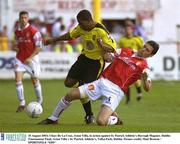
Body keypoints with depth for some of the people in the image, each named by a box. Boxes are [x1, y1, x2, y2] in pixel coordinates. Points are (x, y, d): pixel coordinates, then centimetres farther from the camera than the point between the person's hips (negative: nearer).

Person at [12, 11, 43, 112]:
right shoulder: (17, 31, 5)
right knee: (18, 80, -11)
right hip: (20, 59, 4)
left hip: (31, 59, -4)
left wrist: (30, 58, -19)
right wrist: (16, 47, -3)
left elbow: (39, 47, -13)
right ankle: (22, 103, -5)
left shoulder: (33, 31, -12)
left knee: (35, 81, 8)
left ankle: (40, 101, 29)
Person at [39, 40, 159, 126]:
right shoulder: (126, 52, 12)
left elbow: (147, 88, -9)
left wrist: (145, 80, -30)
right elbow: (108, 57, 25)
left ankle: (115, 120, 10)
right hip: (102, 82, 5)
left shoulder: (143, 66, -3)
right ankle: (53, 119, 16)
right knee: (70, 95, -5)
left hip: (115, 91, -5)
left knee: (101, 121, -26)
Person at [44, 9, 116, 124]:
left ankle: (90, 116, 7)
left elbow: (113, 47, -24)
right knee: (69, 83, 2)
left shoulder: (101, 31, -25)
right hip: (84, 57, 7)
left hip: (96, 62, -7)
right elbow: (71, 35, 16)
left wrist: (103, 46, -45)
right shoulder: (82, 28, -4)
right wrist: (54, 40, 21)